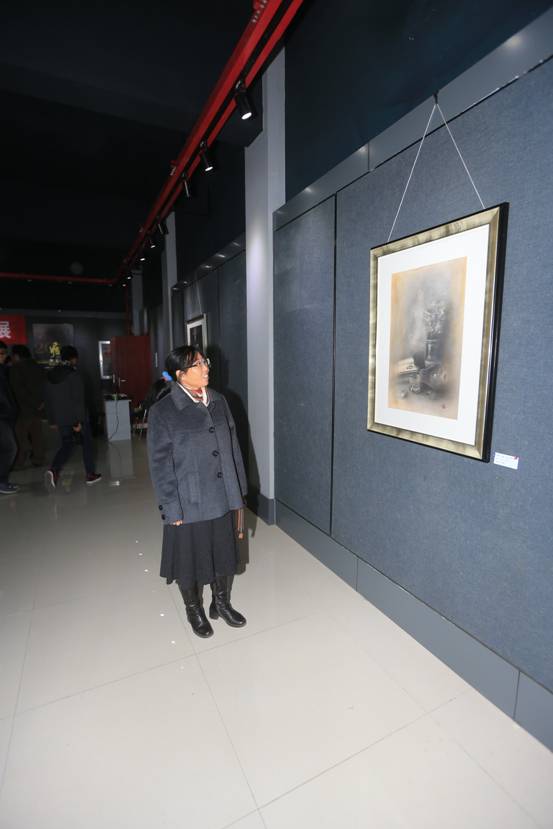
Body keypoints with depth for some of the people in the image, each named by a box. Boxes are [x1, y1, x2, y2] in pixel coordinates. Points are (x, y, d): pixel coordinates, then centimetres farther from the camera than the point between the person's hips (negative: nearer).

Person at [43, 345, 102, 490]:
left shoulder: (51, 374, 7)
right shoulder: (73, 374, -14)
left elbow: (48, 399, 11)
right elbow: (78, 399, -19)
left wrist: (53, 420, 17)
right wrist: (79, 421, -16)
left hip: (60, 417, 6)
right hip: (75, 417, -6)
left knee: (66, 444, 13)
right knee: (87, 443, 10)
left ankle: (53, 470, -12)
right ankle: (90, 474, 18)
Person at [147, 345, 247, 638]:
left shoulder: (219, 402, 1)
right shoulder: (162, 412, -13)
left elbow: (233, 447, 5)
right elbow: (160, 464, -11)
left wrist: (239, 492, 7)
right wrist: (172, 509, -11)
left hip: (222, 499, 4)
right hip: (188, 504, -4)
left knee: (224, 554, 20)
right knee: (190, 559, 16)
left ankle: (221, 603, 47)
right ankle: (194, 611, 44)